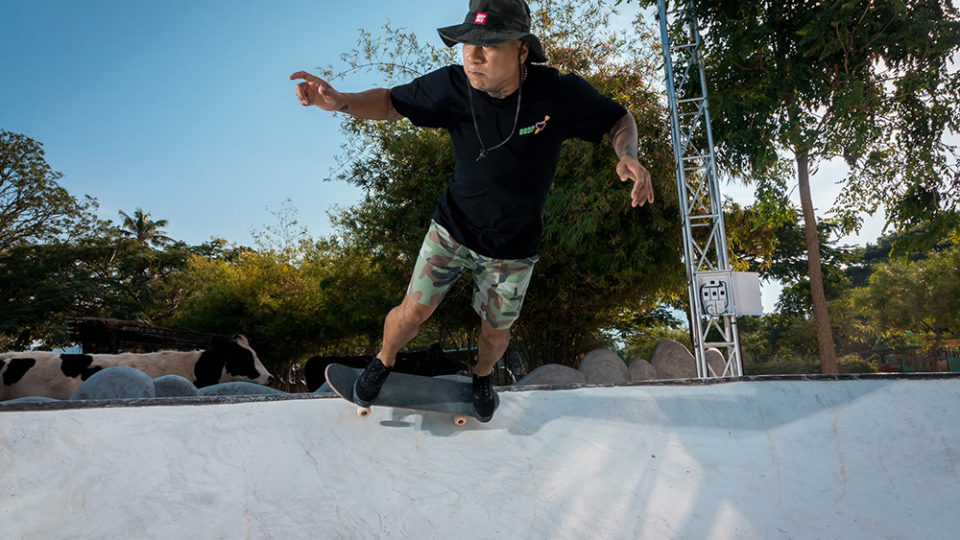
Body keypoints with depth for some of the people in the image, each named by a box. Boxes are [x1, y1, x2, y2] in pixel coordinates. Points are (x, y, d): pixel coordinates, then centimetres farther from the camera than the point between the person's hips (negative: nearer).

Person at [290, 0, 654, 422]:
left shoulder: (560, 94, -23)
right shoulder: (453, 87, -20)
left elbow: (620, 121, -7)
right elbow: (391, 104, -6)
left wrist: (629, 157, -30)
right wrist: (339, 101, -26)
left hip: (512, 248, 0)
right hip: (452, 228, 1)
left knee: (496, 332, 15)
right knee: (413, 312, 5)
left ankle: (482, 375, 53)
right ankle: (383, 362, 41)